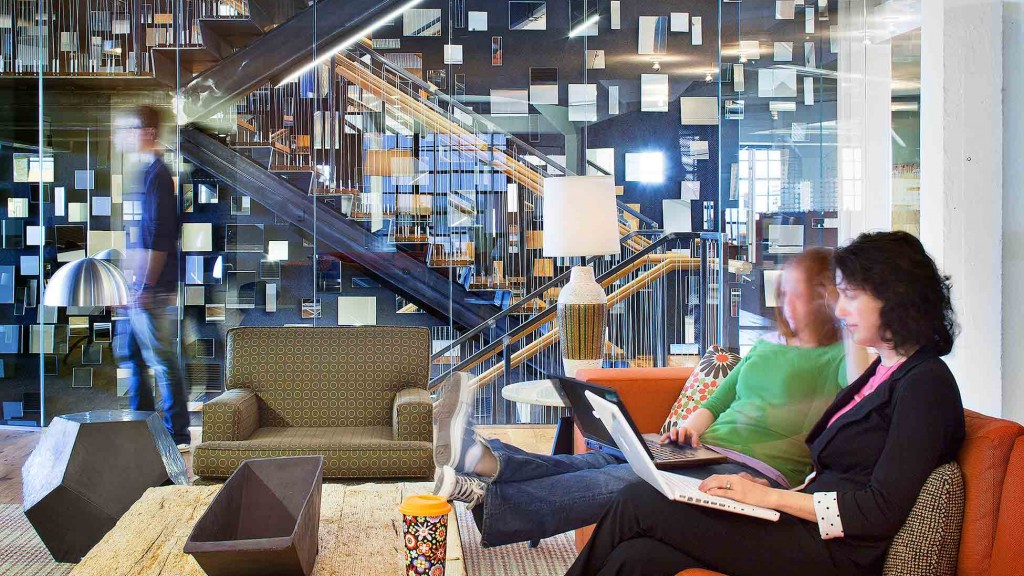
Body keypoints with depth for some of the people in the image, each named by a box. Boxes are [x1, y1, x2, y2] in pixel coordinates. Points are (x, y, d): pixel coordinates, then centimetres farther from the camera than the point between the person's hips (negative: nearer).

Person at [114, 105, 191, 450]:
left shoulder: (155, 173, -14)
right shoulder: (147, 172, 16)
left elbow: (158, 236, -19)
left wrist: (146, 285, -20)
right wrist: (131, 280, 20)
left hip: (153, 291, -10)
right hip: (138, 289, 10)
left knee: (162, 362, -4)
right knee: (130, 356, 16)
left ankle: (177, 435, 3)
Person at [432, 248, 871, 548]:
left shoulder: (838, 358, 2)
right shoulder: (767, 347, 25)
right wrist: (691, 426, 9)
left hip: (759, 472, -7)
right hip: (705, 451, 7)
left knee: (630, 483, -29)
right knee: (606, 461, -19)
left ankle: (486, 500, -40)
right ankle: (487, 460, -39)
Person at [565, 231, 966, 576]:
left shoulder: (926, 383, -10)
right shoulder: (883, 369, 19)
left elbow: (882, 511, -17)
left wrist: (772, 496, -15)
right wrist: (768, 490, 3)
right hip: (808, 525, 8)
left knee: (638, 504, -12)